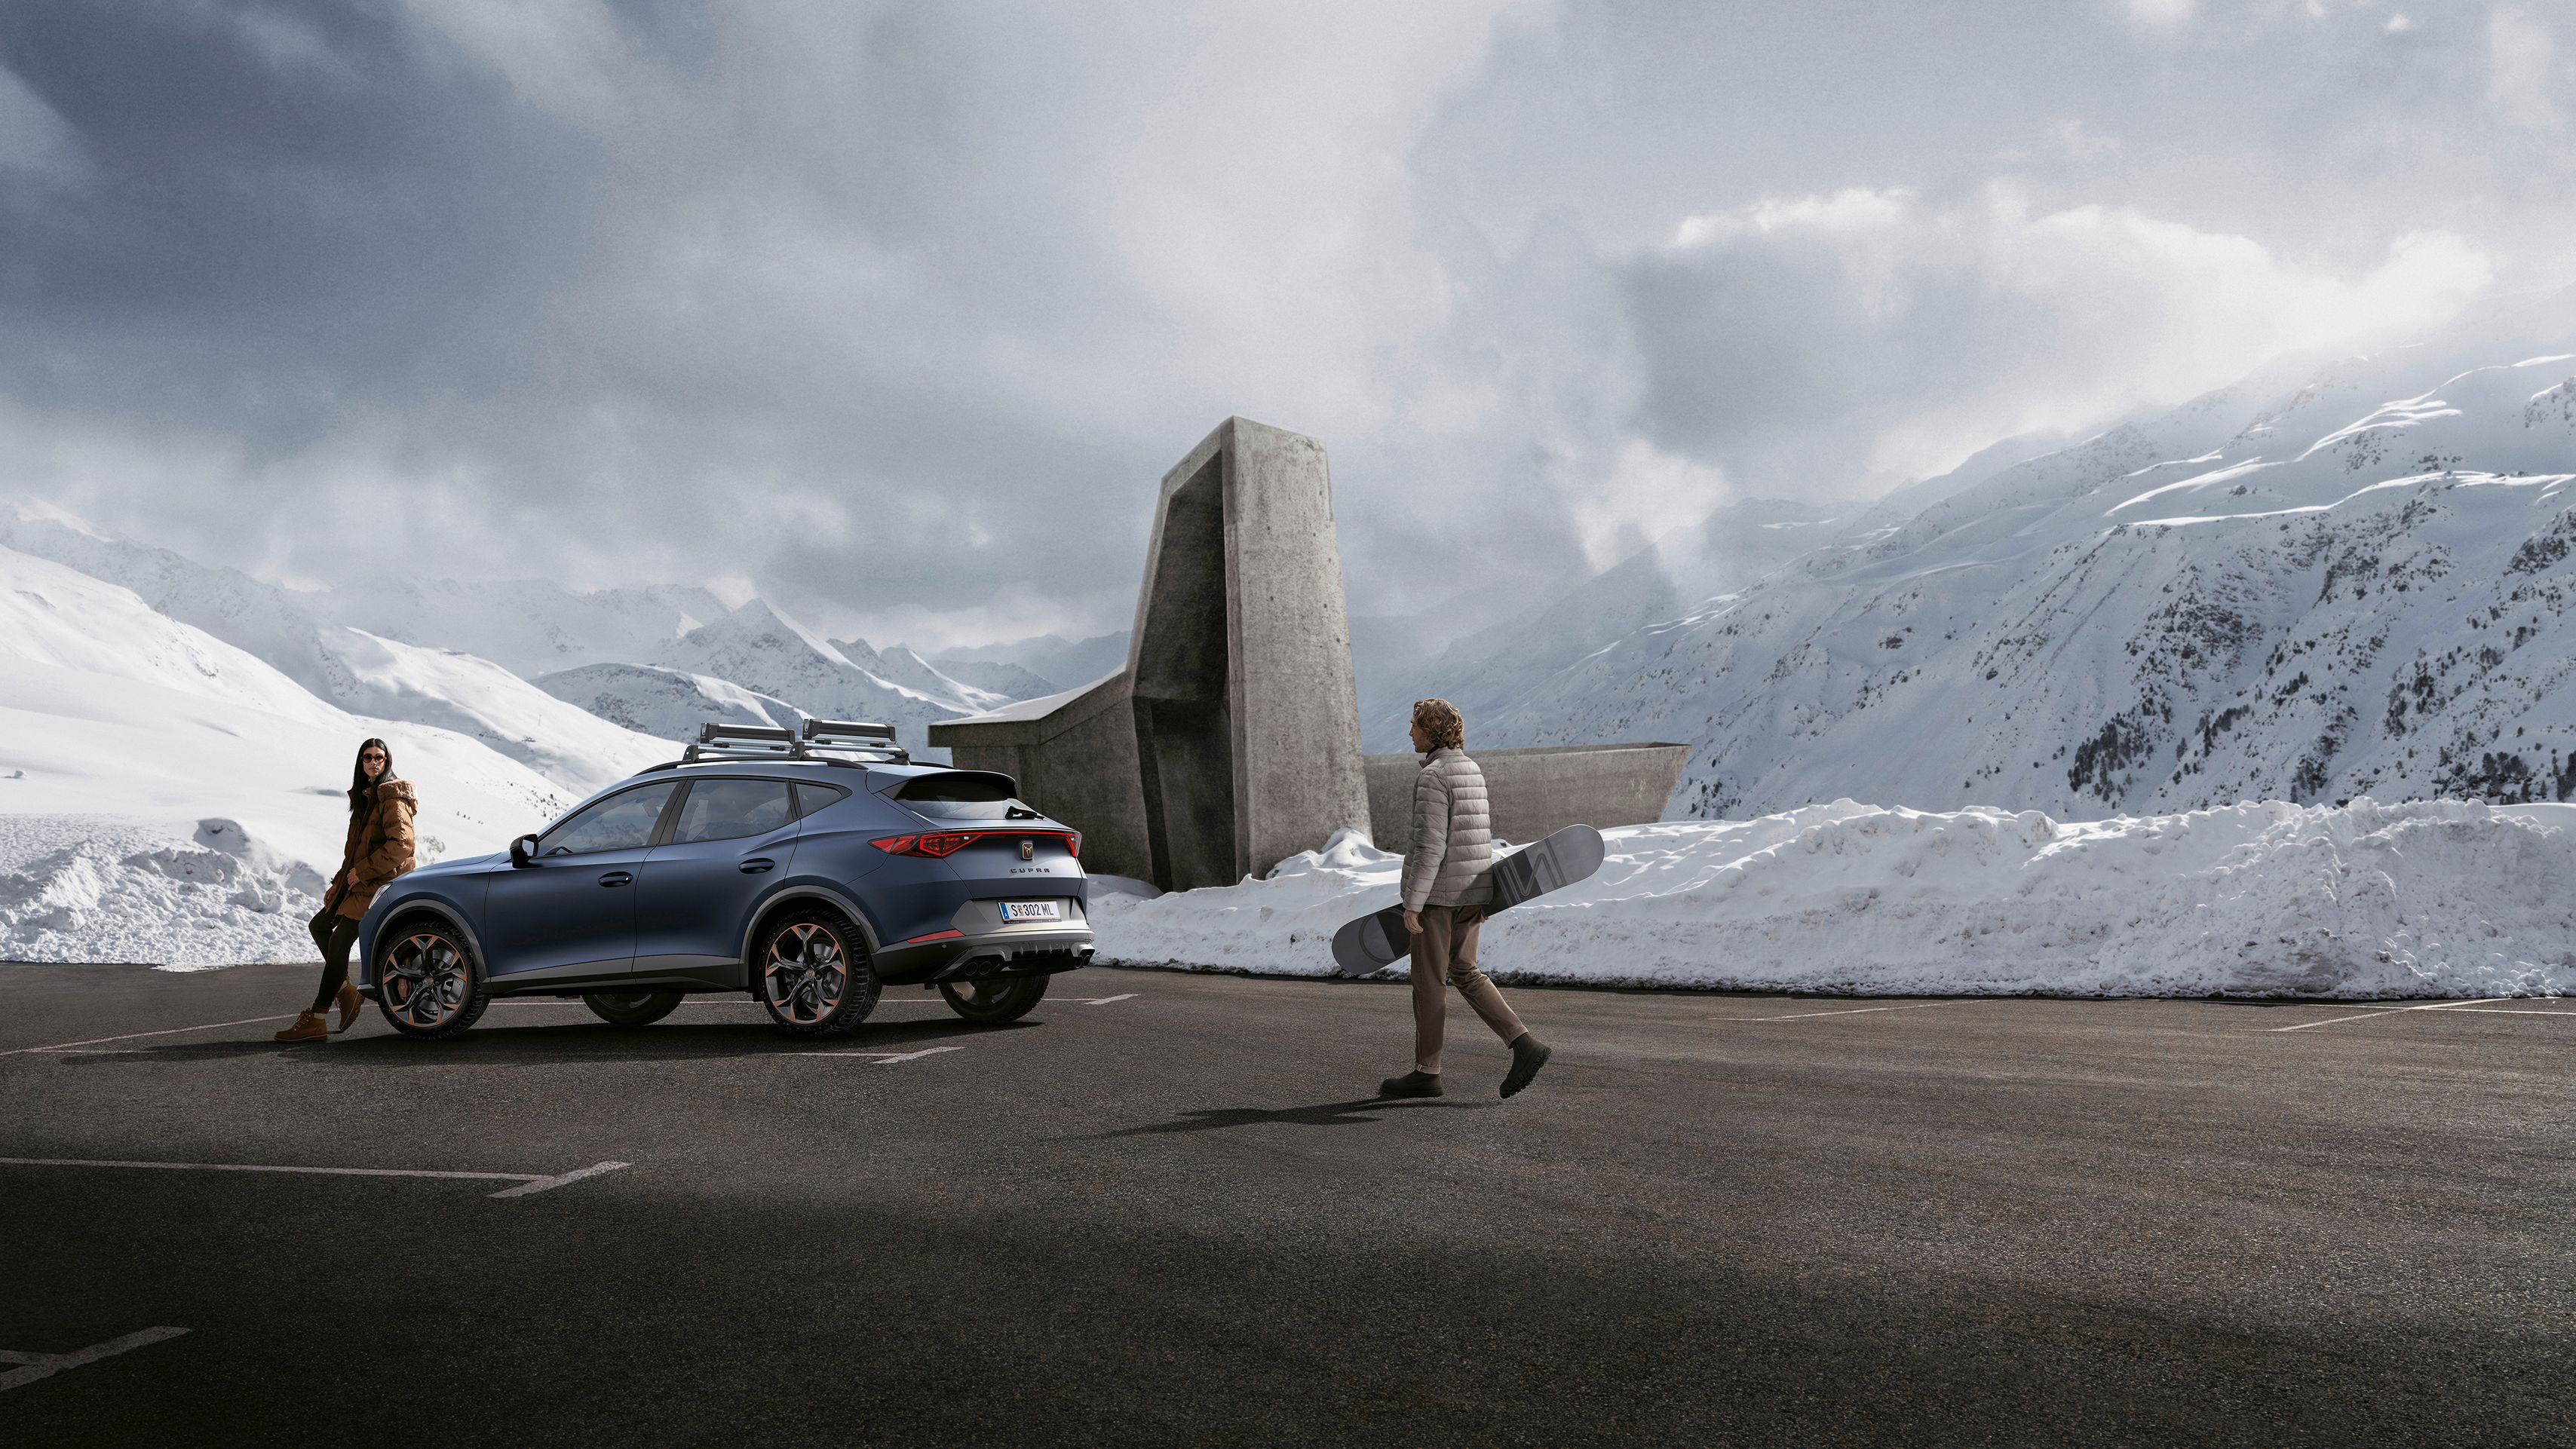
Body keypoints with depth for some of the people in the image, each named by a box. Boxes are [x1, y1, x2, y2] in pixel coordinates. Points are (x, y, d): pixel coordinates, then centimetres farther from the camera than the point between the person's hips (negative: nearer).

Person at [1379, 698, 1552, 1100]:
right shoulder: (1471, 771, 12)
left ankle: (1426, 1072, 12)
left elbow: (1431, 845, -22)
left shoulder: (1433, 776, -17)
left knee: (1429, 980, 2)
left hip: (1439, 890, -9)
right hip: (1471, 891, 9)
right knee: (1464, 973, 14)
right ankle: (1525, 1046, 3)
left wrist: (1412, 902, -19)